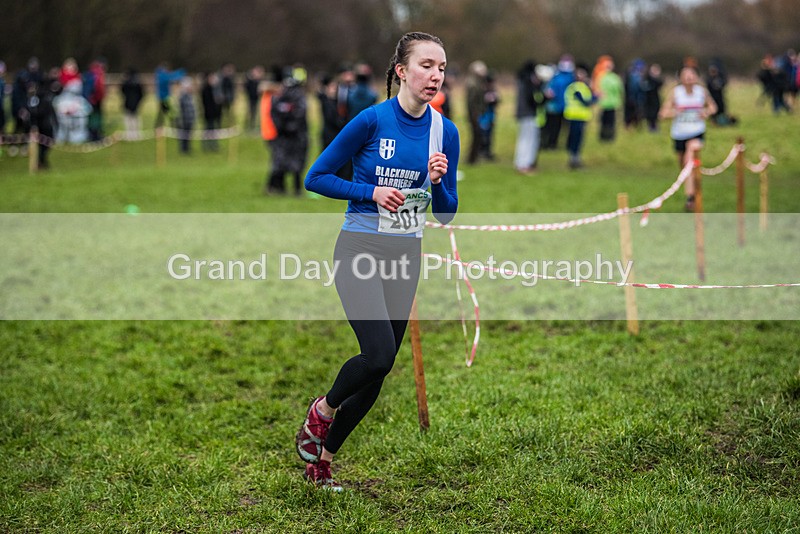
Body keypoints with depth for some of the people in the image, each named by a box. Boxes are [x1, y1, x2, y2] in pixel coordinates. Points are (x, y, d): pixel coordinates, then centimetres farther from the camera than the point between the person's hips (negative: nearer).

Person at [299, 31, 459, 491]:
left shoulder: (446, 132, 2)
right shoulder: (372, 120, -11)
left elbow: (446, 214, 7)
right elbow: (316, 178, -6)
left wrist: (438, 182, -13)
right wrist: (372, 192, -17)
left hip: (406, 256, 5)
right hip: (360, 249, -5)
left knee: (379, 371, 6)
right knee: (379, 354, -21)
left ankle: (322, 455, 24)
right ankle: (322, 410, 10)